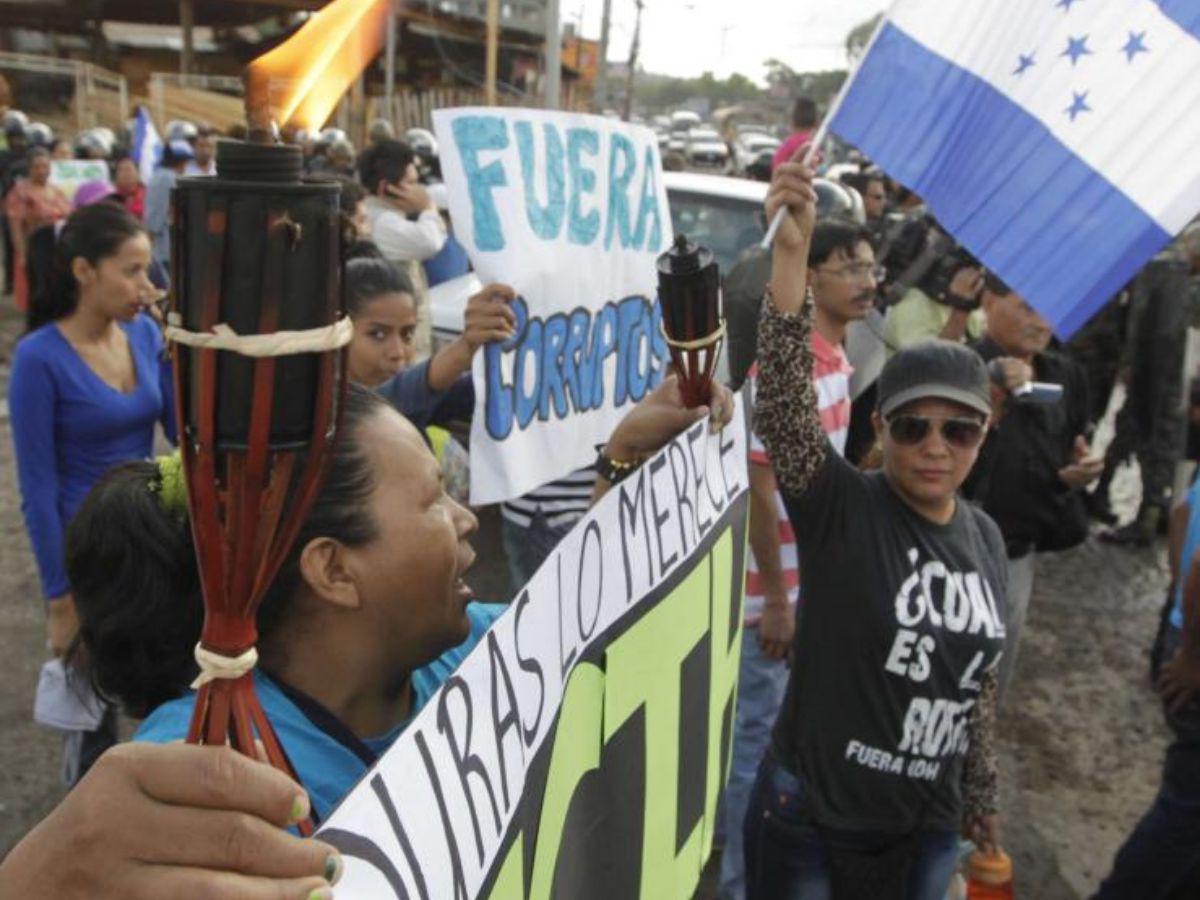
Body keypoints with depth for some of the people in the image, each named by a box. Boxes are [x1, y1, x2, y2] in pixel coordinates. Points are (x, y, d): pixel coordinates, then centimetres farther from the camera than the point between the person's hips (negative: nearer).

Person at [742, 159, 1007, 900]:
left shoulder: (985, 538, 1)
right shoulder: (840, 507, -16)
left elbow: (980, 681, 12)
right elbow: (785, 396, -34)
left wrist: (982, 793, 17)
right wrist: (791, 252, -44)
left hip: (927, 830, 5)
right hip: (809, 819, -5)